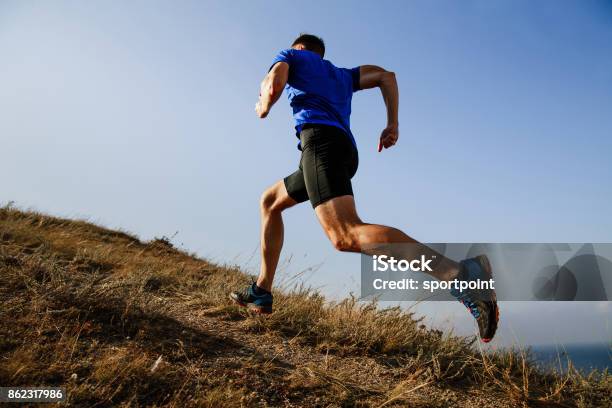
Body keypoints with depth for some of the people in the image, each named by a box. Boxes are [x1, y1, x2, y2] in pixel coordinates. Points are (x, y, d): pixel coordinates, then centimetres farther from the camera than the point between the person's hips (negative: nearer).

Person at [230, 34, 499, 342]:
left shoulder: (290, 55, 22)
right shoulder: (341, 74, 37)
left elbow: (274, 85, 1)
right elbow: (386, 76, 26)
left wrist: (263, 107, 23)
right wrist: (392, 124, 17)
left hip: (319, 138, -8)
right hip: (347, 149, 8)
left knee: (346, 236, -28)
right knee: (270, 201, 24)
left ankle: (461, 273, -43)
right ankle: (262, 292, 20)